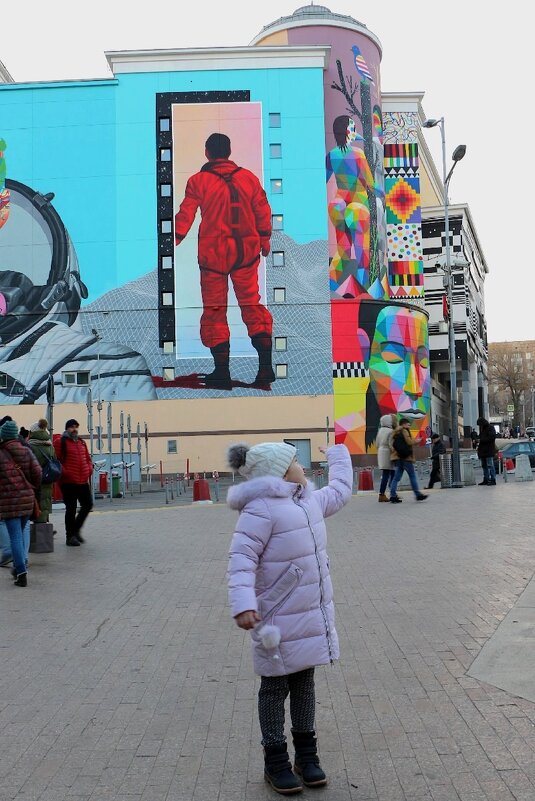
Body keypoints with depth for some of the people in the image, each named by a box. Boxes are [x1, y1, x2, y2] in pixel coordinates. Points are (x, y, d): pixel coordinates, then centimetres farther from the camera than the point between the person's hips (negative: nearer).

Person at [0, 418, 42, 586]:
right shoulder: (26, 452, 3)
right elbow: (37, 472, 1)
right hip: (27, 499, 4)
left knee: (15, 536, -3)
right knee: (20, 533, 20)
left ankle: (21, 573, -10)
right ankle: (19, 568, 26)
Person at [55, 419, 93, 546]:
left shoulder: (81, 442, 16)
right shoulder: (61, 443, -4)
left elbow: (87, 458, 25)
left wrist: (90, 468, 8)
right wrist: (63, 472, -17)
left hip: (83, 480, 7)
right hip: (68, 481, -7)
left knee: (88, 504, 9)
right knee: (71, 508, -1)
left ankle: (76, 529, 26)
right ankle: (70, 536, 9)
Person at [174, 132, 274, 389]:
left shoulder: (198, 181, -7)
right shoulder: (249, 177, 3)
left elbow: (185, 216, -9)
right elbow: (263, 212, 9)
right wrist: (264, 241, 22)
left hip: (213, 254, -3)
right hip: (246, 252, 3)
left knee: (214, 310, 7)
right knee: (252, 304, 13)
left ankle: (222, 372, 8)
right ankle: (266, 366, 5)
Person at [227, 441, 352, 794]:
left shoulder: (310, 501, 9)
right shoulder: (261, 509, -20)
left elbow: (341, 491, 29)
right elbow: (242, 559, -25)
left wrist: (339, 451, 36)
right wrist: (243, 604, -34)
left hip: (313, 615, 8)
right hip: (280, 620, -8)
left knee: (304, 682, 19)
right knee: (275, 688, 8)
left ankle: (307, 755, 33)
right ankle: (276, 762, 22)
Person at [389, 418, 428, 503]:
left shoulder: (395, 432, 19)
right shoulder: (404, 431, -6)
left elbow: (393, 444, 16)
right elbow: (409, 442, -13)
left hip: (398, 457, 8)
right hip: (406, 457, -8)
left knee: (397, 477, 5)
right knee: (412, 476, -2)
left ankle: (393, 495, -1)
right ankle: (418, 494, 0)